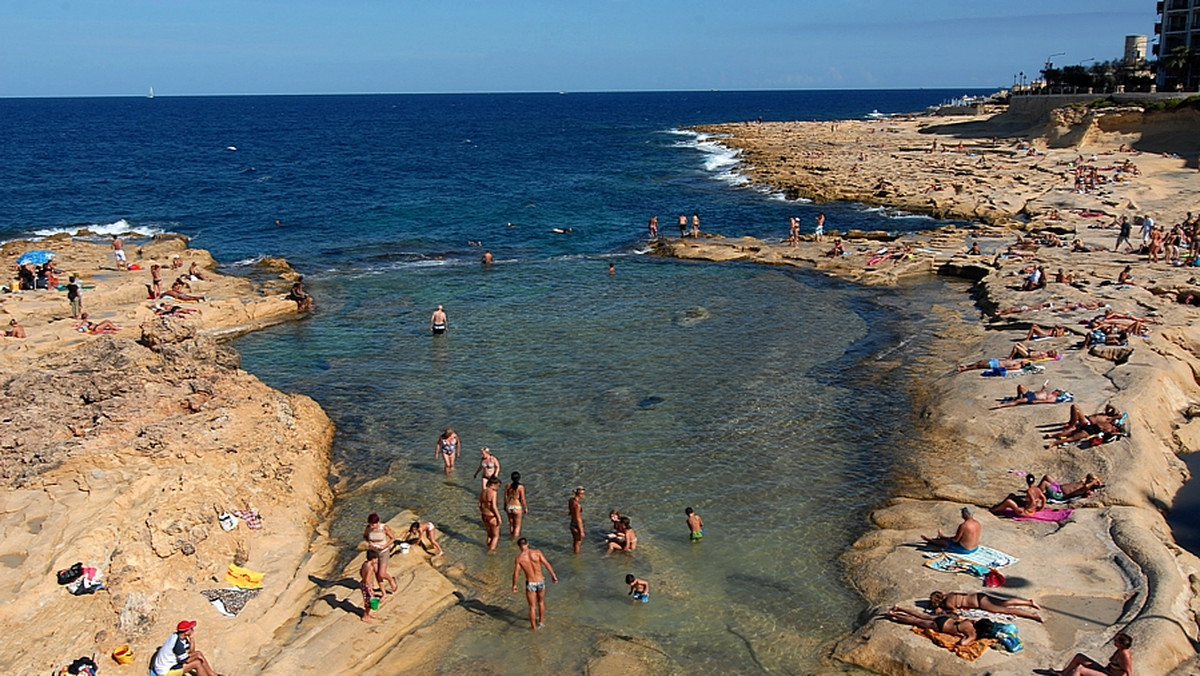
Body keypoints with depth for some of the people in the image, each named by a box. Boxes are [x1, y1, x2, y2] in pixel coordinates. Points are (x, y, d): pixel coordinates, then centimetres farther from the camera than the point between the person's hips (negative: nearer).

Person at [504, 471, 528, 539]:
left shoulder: (507, 486, -6)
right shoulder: (521, 487, -17)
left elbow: (505, 497, 2)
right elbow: (522, 499, -15)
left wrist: (505, 506, 17)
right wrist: (525, 508, -2)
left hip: (509, 507, 4)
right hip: (517, 508, -4)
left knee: (511, 524, 22)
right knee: (517, 526, 10)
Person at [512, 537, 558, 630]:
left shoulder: (519, 558, -13)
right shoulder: (537, 552, -11)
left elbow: (515, 574, -10)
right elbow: (547, 564, -10)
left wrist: (514, 585, 6)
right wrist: (553, 575, 1)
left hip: (530, 584, -2)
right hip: (541, 582, 2)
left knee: (532, 606, 16)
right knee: (541, 602, 28)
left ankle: (534, 627, 27)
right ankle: (541, 622, 44)